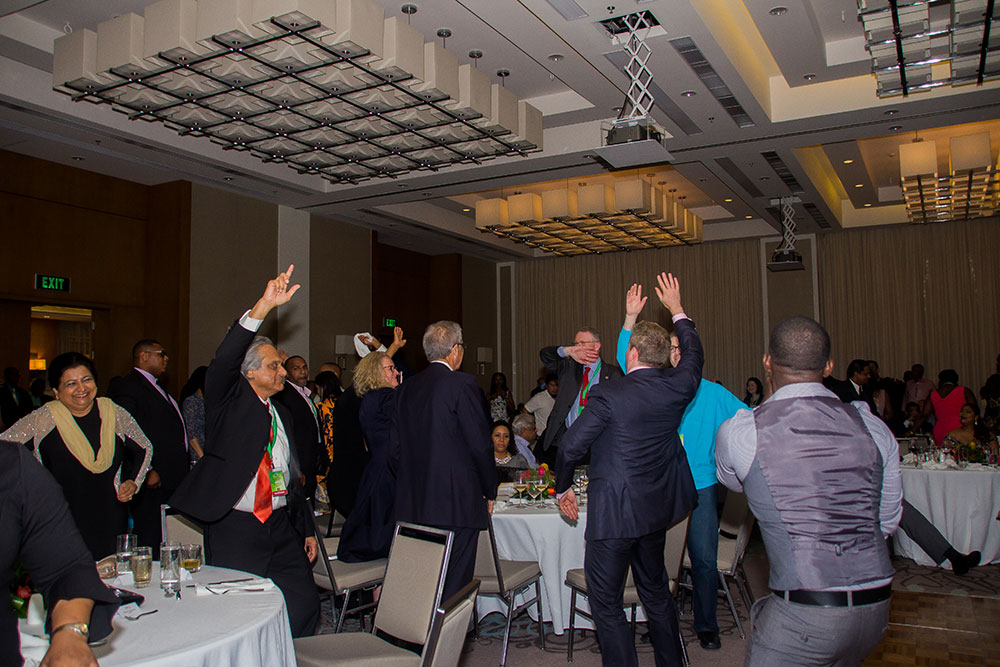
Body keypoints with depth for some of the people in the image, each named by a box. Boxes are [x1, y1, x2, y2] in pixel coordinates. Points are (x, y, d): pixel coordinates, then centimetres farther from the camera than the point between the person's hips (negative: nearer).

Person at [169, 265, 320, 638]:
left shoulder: (282, 414, 16)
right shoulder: (229, 402, -1)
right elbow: (224, 361, -22)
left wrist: (306, 529, 18)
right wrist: (264, 306, -32)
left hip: (281, 525, 5)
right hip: (234, 528, -5)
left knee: (304, 606, -1)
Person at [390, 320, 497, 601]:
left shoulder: (405, 388, 9)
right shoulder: (463, 384, -10)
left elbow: (395, 450, 10)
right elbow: (480, 444, -12)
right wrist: (489, 491, 1)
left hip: (413, 504, 6)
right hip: (457, 504, -6)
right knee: (454, 583, 2)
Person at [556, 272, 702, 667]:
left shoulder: (608, 394, -19)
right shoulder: (677, 387, -4)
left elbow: (571, 446, -17)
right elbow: (693, 356, 18)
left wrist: (563, 487, 1)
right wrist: (677, 311, 29)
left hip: (613, 513, -7)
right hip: (657, 506, 7)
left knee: (605, 603, 5)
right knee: (655, 590, 24)